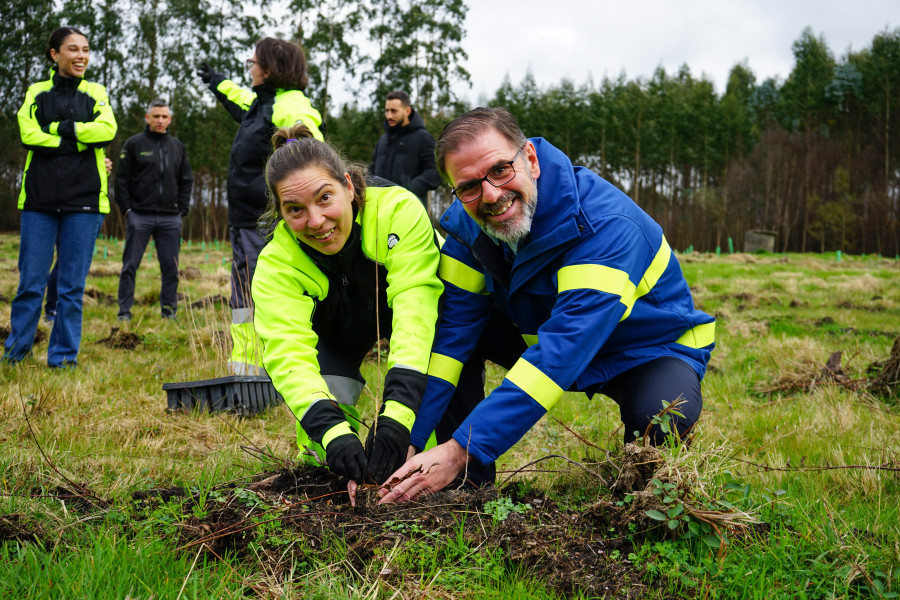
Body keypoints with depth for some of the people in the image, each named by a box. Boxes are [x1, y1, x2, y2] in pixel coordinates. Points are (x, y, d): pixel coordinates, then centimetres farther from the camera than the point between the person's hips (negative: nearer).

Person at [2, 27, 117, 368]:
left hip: (83, 201, 0)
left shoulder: (96, 93, 11)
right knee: (31, 282, 1)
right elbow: (29, 135, -6)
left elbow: (106, 130, -8)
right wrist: (79, 141, -8)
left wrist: (59, 128, -9)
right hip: (39, 199, 0)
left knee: (73, 285, 2)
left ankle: (64, 355, 11)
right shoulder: (36, 93, 10)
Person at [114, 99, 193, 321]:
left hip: (170, 219, 3)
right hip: (139, 216, -3)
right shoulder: (134, 144, 3)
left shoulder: (177, 147, 14)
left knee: (171, 267, 3)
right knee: (130, 265, -1)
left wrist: (182, 209, 8)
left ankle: (169, 309, 13)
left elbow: (186, 181, 19)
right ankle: (124, 310, 5)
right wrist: (126, 209, -5)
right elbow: (121, 179, 2)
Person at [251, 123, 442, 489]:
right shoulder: (276, 265, -29)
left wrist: (397, 414, -56)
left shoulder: (398, 210, -37)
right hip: (338, 332, 0)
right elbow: (287, 354, -38)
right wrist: (332, 431, -56)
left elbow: (415, 310, -45)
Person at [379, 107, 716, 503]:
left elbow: (561, 354, -43)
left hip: (651, 349, -5)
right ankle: (468, 484, -5)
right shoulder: (467, 224, -15)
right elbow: (451, 332, -17)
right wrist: (406, 441, -27)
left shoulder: (606, 226, -36)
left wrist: (461, 451, -47)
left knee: (659, 418, -38)